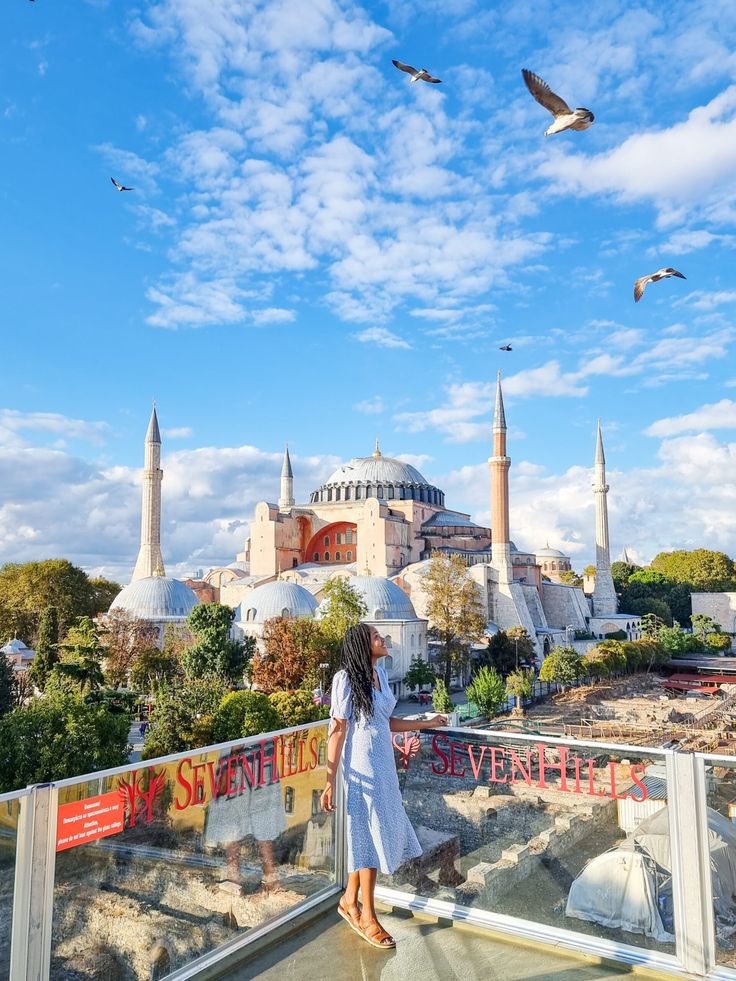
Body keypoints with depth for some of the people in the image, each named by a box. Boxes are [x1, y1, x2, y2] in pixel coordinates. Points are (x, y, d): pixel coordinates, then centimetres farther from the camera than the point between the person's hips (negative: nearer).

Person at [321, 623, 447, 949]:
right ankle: (368, 917, 21)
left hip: (383, 766, 8)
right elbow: (338, 730, -17)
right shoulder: (347, 678, -17)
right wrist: (330, 780, -18)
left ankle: (349, 901, 34)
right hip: (362, 767, -8)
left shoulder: (379, 672, 5)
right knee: (370, 835, 3)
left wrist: (426, 723, 19)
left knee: (380, 832, 16)